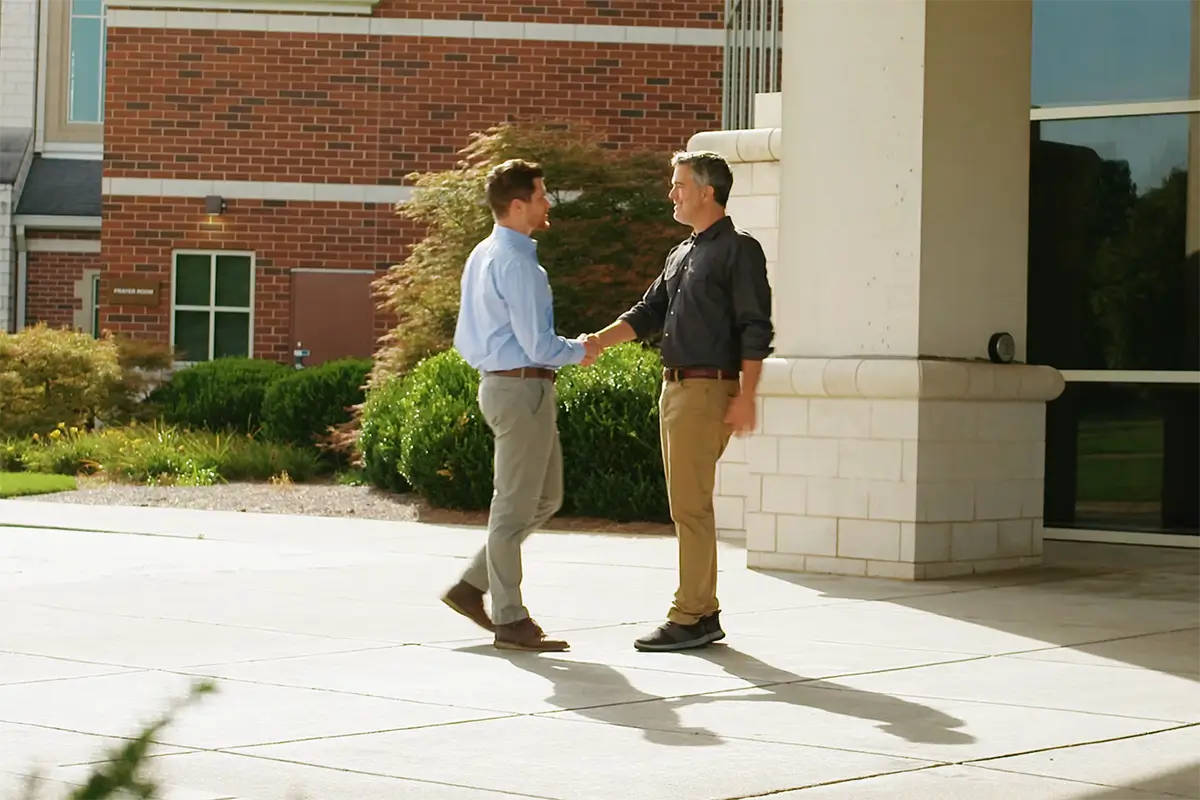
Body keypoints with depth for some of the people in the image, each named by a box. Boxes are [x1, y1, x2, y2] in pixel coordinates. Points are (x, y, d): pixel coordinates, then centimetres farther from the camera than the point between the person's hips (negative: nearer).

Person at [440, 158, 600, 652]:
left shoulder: (482, 256, 14)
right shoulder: (517, 263, -17)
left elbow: (464, 339, 19)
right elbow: (538, 345, -20)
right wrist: (578, 351, -2)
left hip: (497, 383, 10)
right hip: (523, 387, -10)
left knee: (545, 499, 17)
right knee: (515, 505, -3)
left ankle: (472, 586, 18)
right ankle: (510, 621, 4)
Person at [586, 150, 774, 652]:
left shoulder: (738, 250, -6)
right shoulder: (681, 254, 19)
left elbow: (756, 329, -11)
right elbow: (649, 314, 18)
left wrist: (745, 398, -17)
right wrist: (597, 341, 4)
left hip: (707, 390, -9)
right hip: (675, 387, 9)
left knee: (690, 506, -11)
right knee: (688, 506, 10)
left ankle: (689, 617, -9)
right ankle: (704, 612, 15)